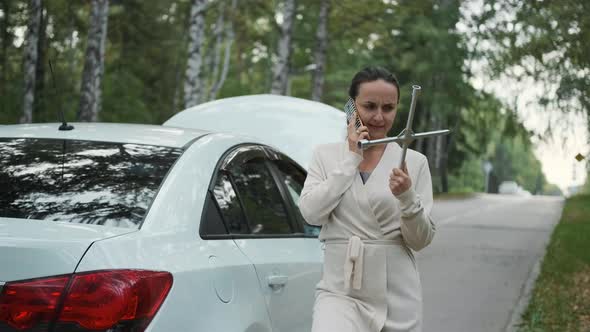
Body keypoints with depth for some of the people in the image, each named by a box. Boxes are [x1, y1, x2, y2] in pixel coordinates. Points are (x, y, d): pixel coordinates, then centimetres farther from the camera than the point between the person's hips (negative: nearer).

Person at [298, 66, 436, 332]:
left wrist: (407, 197, -18)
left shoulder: (414, 162, 3)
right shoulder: (325, 155, 6)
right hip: (340, 290, -1)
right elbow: (311, 212, -9)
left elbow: (421, 240, 0)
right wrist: (351, 159, -7)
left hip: (398, 296, 1)